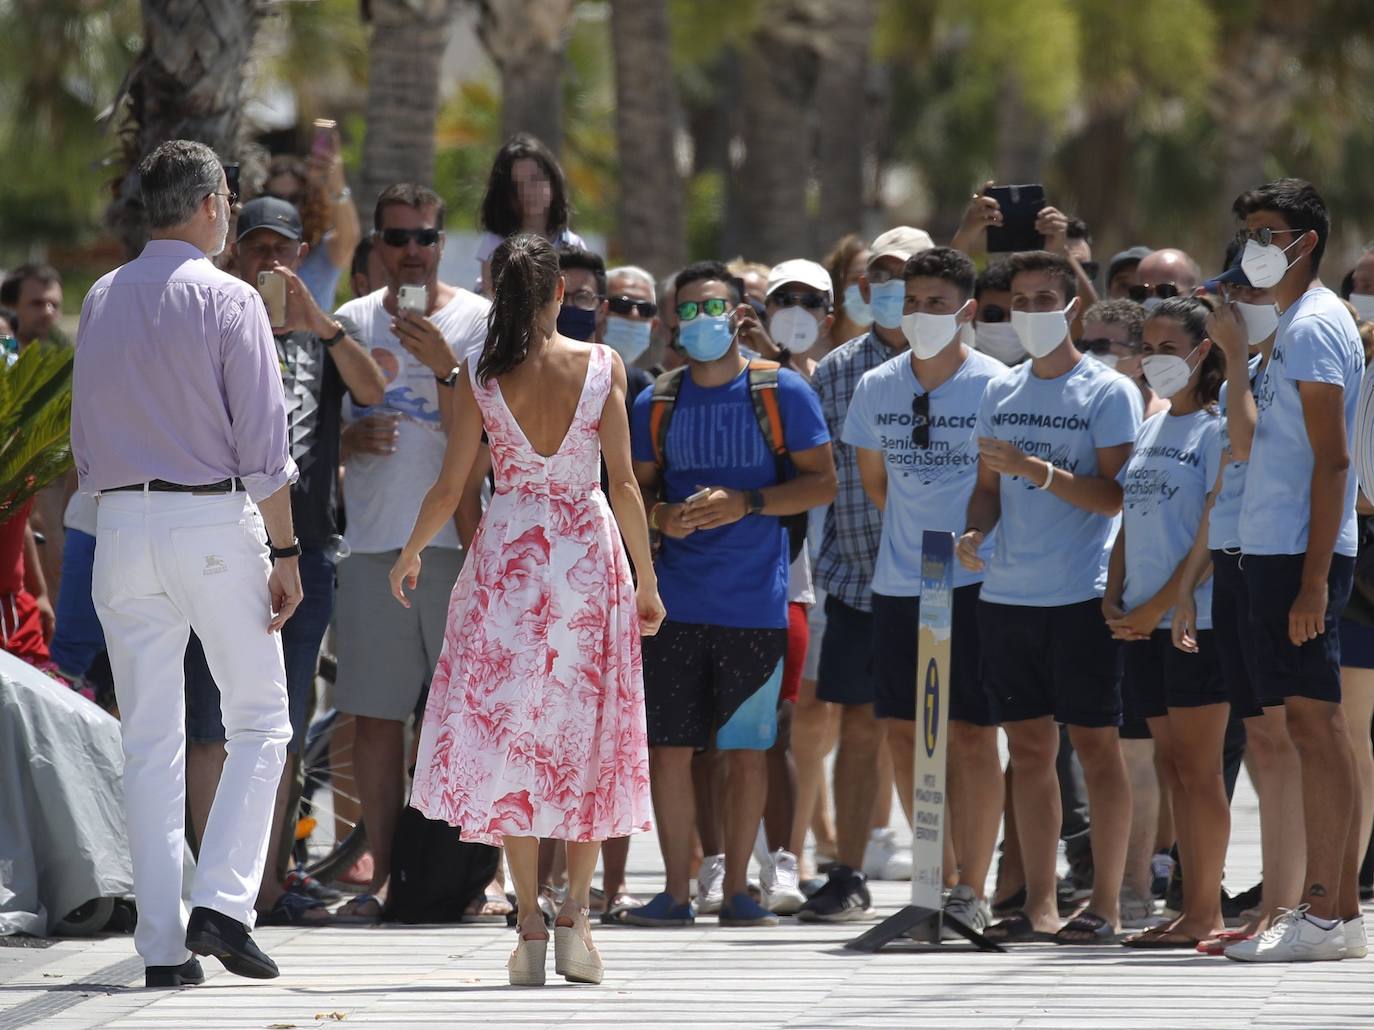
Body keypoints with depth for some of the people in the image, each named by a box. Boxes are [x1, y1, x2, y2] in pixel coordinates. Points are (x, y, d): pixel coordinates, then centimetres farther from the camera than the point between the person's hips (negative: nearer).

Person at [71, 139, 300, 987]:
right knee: (260, 721, 6)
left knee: (150, 738, 6)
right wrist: (284, 551, -6)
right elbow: (264, 442, -10)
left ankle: (163, 946, 3)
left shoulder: (102, 301, 9)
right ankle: (222, 905, -9)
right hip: (213, 517, -5)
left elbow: (84, 433, 14)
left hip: (123, 521, 5)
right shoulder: (228, 302, -7)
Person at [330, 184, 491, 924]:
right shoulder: (352, 323, 12)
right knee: (375, 716, 2)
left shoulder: (480, 321, 3)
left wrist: (443, 366, -19)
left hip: (458, 540, -3)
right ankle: (383, 872, 7)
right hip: (372, 542, 3)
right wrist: (353, 439, -5)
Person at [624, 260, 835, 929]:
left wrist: (745, 504, -16)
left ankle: (735, 891, 12)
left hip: (754, 604, -2)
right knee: (669, 747, 0)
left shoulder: (782, 392, -1)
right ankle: (676, 892, 7)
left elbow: (821, 482, -3)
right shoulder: (658, 403, 9)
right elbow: (636, 489, 16)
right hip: (677, 600, 2)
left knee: (746, 749, 3)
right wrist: (661, 516, -7)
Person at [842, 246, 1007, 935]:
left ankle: (972, 890, -4)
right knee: (903, 730, 6)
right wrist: (916, 532, 12)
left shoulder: (996, 386, -6)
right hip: (899, 581, 5)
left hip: (974, 580, -5)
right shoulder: (876, 388, 7)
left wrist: (975, 534, -7)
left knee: (971, 734, -6)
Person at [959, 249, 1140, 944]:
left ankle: (1104, 904, 0)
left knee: (1094, 743, -3)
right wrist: (975, 530, -2)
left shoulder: (1109, 393, -4)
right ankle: (1038, 905, 11)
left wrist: (1037, 469, -20)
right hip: (1008, 595, 6)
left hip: (1081, 596, -6)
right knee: (1028, 746, 7)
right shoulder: (1001, 393, 13)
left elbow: (1117, 495, -11)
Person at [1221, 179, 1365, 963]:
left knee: (1314, 721, -10)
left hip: (1303, 551, -10)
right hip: (1278, 547, 10)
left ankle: (1325, 918, -11)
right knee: (1315, 723, 9)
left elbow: (1332, 459, -17)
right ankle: (1338, 906, 11)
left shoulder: (1314, 326, -11)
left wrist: (1314, 576, -22)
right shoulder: (1297, 324, 19)